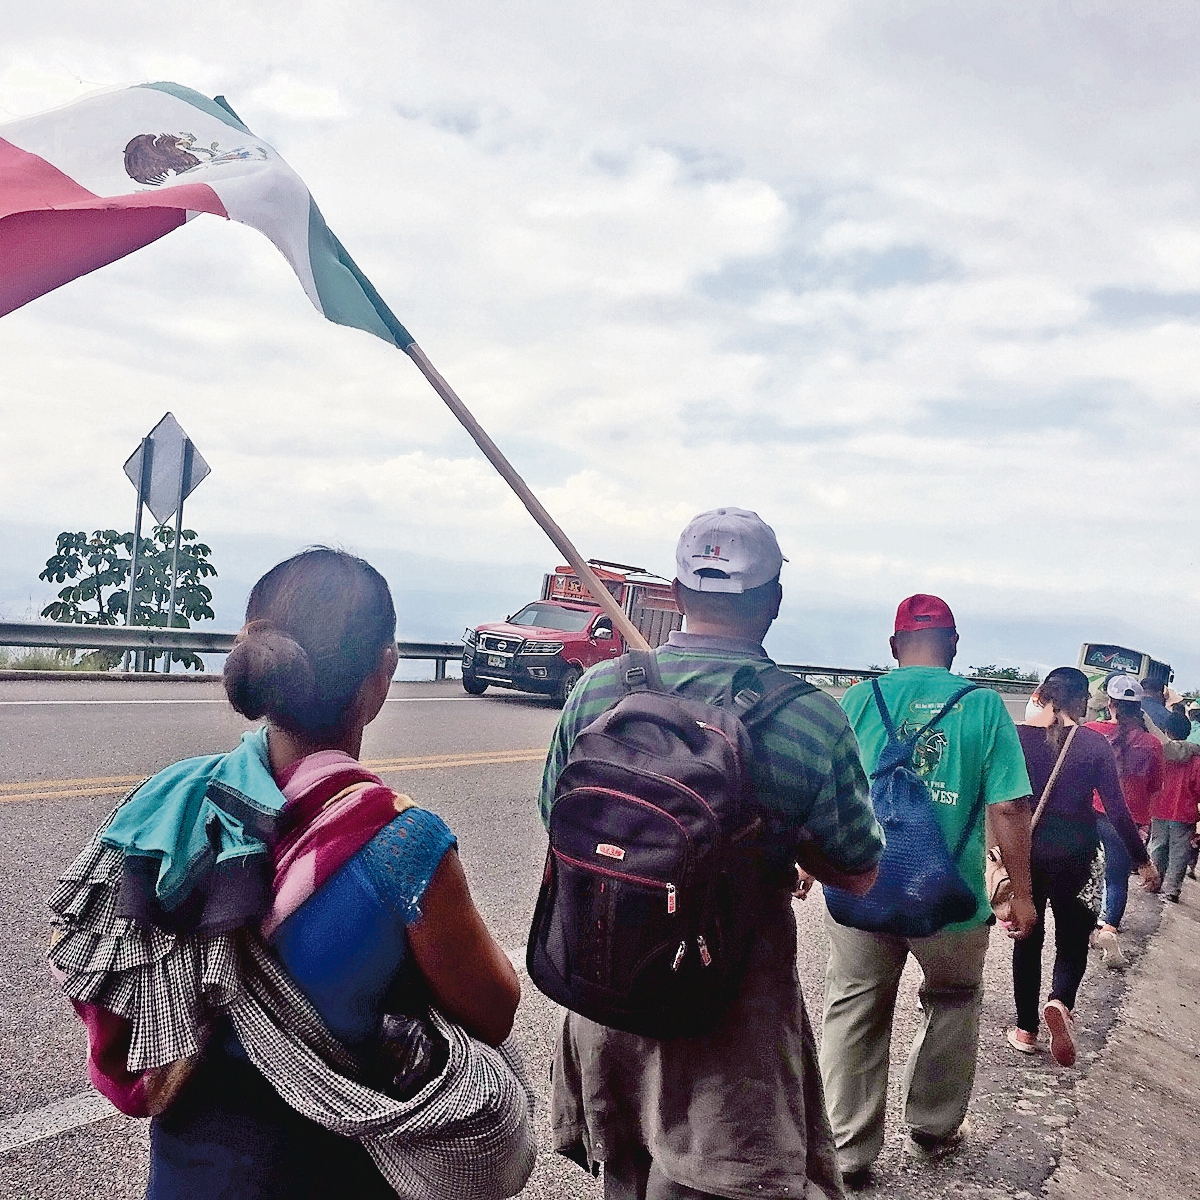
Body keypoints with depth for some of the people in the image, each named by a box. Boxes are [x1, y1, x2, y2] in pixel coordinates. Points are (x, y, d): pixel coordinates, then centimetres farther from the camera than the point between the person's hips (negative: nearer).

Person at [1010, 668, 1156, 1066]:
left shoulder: (1019, 735, -5)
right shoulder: (1095, 743, -7)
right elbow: (1116, 809, -6)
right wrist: (1142, 861, 3)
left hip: (1026, 844, 1)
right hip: (1073, 849, -1)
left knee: (1029, 934, 14)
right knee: (1071, 934, 15)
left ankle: (1026, 1029, 17)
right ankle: (1060, 1002, -12)